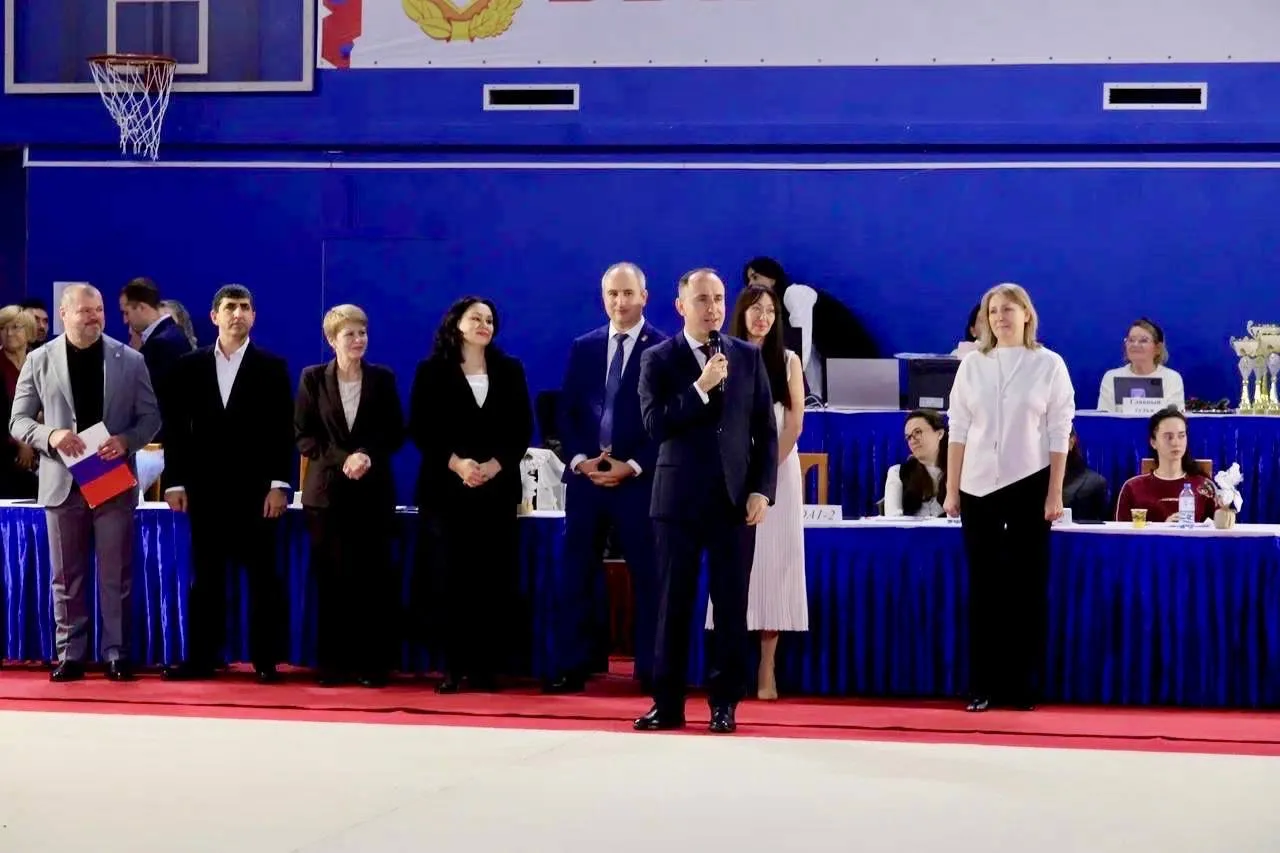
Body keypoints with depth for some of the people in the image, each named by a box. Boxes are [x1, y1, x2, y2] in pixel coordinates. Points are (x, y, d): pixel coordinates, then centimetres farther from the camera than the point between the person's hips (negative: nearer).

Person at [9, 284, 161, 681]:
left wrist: (126, 441, -14)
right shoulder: (40, 361, 2)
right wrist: (50, 435, -16)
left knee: (116, 577, 3)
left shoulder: (130, 360, 2)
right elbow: (18, 420, 4)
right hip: (63, 481, 1)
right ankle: (70, 655, 13)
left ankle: (116, 654, 9)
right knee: (67, 577, 6)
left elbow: (151, 416, 5)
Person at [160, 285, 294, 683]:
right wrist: (175, 481, -1)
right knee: (205, 576, 4)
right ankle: (201, 657, 8)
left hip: (256, 488, -2)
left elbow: (283, 430, -1)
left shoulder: (272, 367, 4)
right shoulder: (189, 366, 9)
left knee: (262, 576, 1)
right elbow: (176, 427, 7)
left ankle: (266, 660, 4)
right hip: (205, 488, 2)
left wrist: (279, 484, -8)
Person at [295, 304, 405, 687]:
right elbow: (303, 436, 1)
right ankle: (333, 664, 4)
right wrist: (342, 460, -13)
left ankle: (372, 663, 2)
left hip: (373, 491, 0)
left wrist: (368, 456, -12)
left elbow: (395, 433, 6)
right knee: (332, 580, -1)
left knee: (372, 578, -2)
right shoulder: (313, 378, 4)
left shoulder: (382, 378, 6)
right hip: (327, 491, 0)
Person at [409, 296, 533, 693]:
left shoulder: (510, 370, 11)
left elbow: (522, 429, 6)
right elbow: (420, 430, -1)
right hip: (445, 487, -2)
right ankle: (454, 666, 1)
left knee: (493, 579, -2)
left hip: (497, 488, 2)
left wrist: (495, 465, -10)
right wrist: (456, 463, -14)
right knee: (448, 579, -4)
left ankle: (486, 666, 2)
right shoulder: (431, 371, 5)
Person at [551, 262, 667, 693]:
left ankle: (651, 671, 5)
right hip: (585, 476, 4)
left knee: (647, 577, 1)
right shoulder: (583, 348, 12)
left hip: (639, 479, -4)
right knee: (576, 576, 3)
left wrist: (632, 466, -12)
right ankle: (571, 668, 6)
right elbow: (567, 412, 11)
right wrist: (579, 459, -5)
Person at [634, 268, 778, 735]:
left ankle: (725, 704, 9)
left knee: (731, 606, 2)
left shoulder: (748, 357, 8)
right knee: (673, 605, 2)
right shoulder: (658, 359, 2)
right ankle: (668, 704, 8)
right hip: (679, 499, -1)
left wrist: (762, 489, -2)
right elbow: (656, 425, -10)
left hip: (735, 498, 1)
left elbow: (765, 430, 7)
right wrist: (701, 387, -18)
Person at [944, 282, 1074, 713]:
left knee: (1027, 587, 2)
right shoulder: (972, 365, 6)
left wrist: (1055, 493, -6)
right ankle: (984, 687, 9)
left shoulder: (1049, 365, 0)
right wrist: (951, 490, 2)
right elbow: (958, 430, 6)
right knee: (984, 587, 4)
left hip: (1028, 484, -2)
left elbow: (1059, 432, -2)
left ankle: (1022, 687, 8)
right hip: (978, 487, 2)